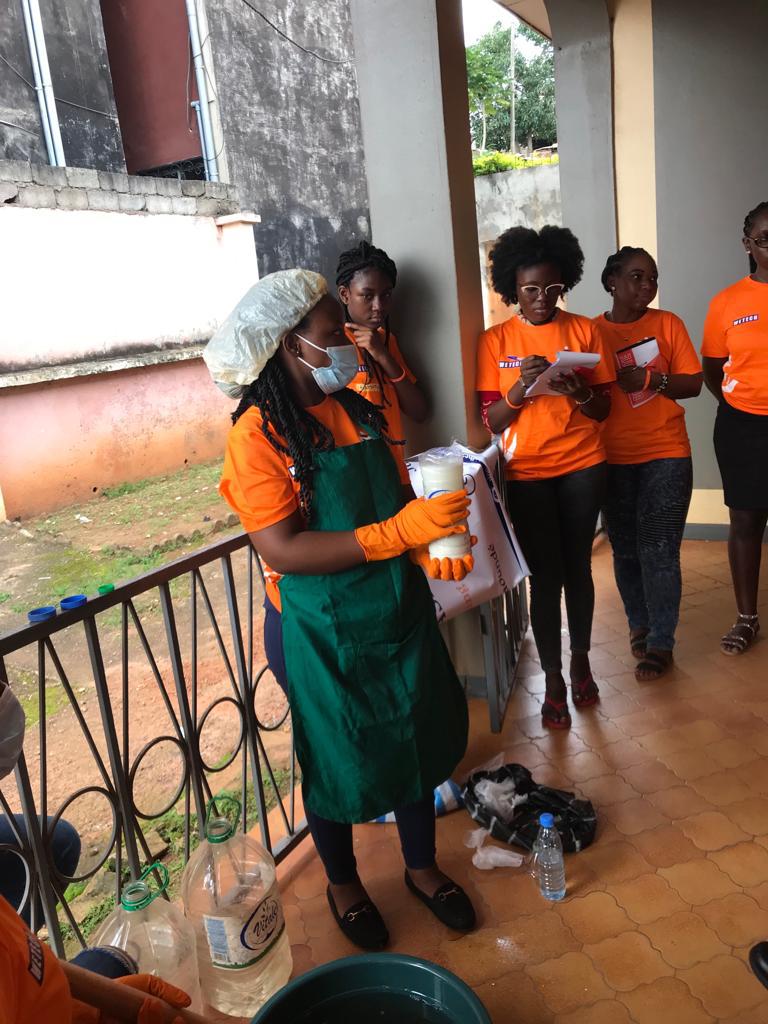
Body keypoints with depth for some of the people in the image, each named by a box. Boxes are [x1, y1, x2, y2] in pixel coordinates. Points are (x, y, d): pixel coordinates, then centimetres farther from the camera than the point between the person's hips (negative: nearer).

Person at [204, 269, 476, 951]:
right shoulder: (259, 435, -18)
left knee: (420, 739, 18)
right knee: (338, 761, 14)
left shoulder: (361, 412, 2)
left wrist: (431, 548, -14)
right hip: (321, 631, -5)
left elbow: (393, 504, 7)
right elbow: (284, 549, -25)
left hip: (399, 610, 6)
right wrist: (399, 532, -30)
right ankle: (343, 883, 43)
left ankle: (422, 866, 44)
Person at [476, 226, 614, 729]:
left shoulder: (584, 330, 1)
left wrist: (580, 393, -19)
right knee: (545, 577, 2)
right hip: (527, 473, -1)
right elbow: (491, 422, -3)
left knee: (578, 568, 10)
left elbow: (604, 409, 3)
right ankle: (554, 680, 16)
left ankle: (581, 662, 29)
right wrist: (520, 388, -22)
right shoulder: (496, 340, -1)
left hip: (583, 467, 1)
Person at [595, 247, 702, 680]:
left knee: (659, 550, -3)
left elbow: (694, 383, 0)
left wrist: (651, 379, -15)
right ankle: (640, 623, 30)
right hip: (613, 459, 1)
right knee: (626, 548, 10)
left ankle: (661, 643, 8)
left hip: (666, 454, -1)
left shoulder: (667, 323, 3)